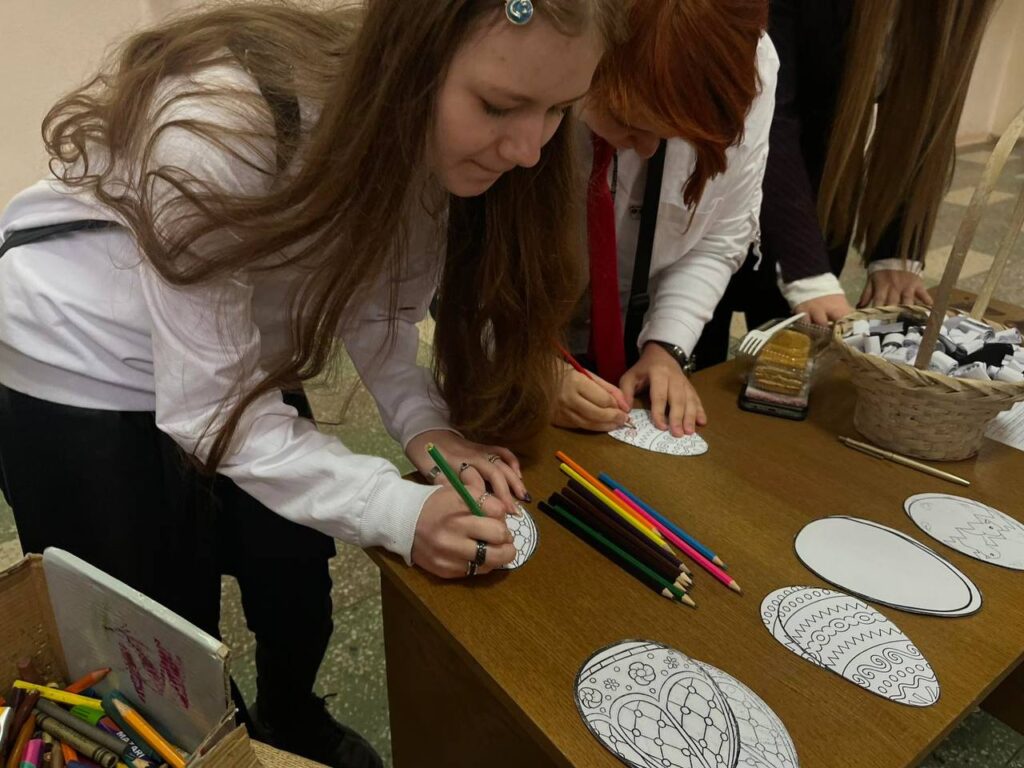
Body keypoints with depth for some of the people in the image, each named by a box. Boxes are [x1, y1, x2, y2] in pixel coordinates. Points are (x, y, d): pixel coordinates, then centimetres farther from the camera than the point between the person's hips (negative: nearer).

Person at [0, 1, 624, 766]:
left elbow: (374, 299, -6)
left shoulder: (432, 134, -17)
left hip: (242, 355, 5)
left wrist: (428, 425, -22)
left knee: (301, 597, 17)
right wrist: (401, 511, -38)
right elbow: (211, 405, -31)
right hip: (80, 376, -5)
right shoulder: (224, 123, -36)